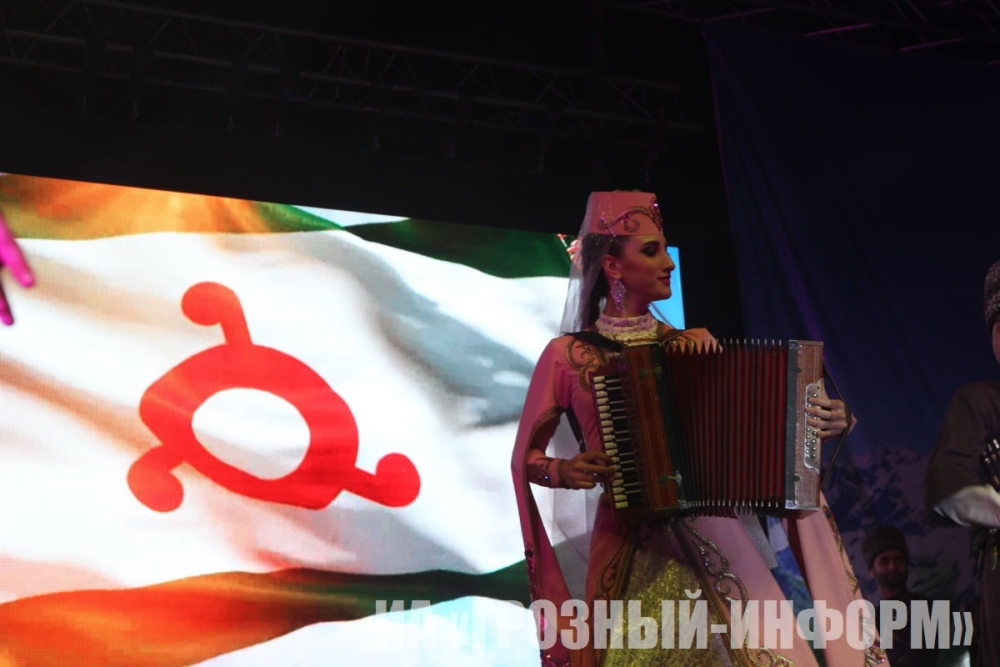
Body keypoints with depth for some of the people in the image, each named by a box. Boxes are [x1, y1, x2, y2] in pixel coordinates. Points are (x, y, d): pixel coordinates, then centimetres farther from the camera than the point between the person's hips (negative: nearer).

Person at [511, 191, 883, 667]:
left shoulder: (695, 344, 11)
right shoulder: (568, 356, 3)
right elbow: (526, 459, 9)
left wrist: (814, 424, -4)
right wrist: (564, 471, -10)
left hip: (713, 539, 2)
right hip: (633, 550, -2)